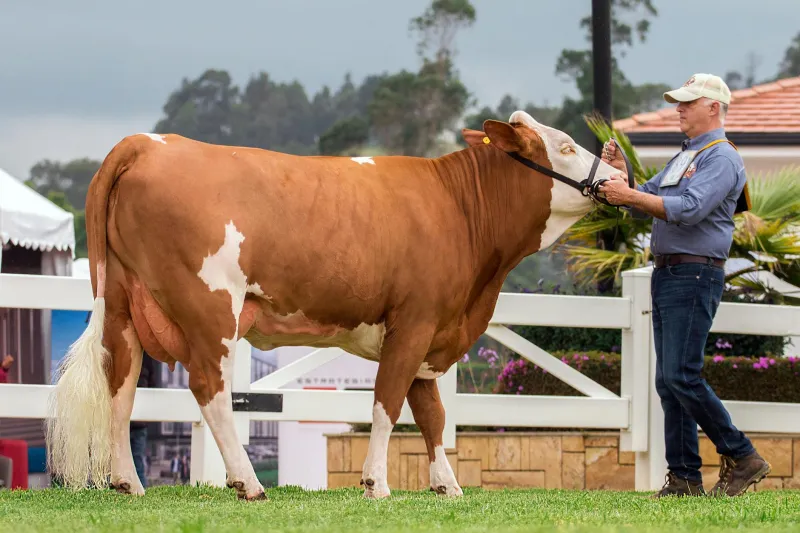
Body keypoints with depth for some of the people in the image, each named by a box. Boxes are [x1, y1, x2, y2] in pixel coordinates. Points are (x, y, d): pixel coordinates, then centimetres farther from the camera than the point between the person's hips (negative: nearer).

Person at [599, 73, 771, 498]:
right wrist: (621, 173, 3)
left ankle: (742, 458, -6)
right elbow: (646, 201, 21)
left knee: (681, 376, -15)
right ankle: (684, 478, 8)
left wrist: (631, 196, -23)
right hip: (666, 273, 10)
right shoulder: (683, 158, 21)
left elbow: (690, 208, -22)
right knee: (668, 381, 6)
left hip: (695, 275, -10)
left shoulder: (721, 158, -9)